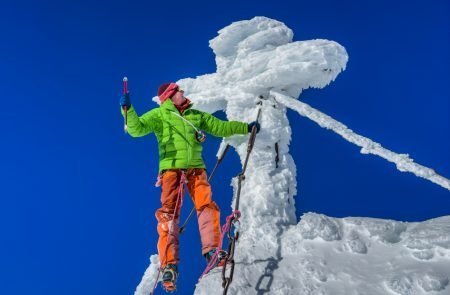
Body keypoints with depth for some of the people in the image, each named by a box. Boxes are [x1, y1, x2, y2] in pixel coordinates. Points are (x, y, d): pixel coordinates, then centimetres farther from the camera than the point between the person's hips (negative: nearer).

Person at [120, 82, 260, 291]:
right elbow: (137, 129, -2)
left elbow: (221, 127, 28)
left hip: (195, 168, 4)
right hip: (171, 168, -3)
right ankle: (169, 265, -13)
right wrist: (128, 110, -19)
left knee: (207, 206, -13)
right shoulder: (159, 114, 11)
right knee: (169, 213, -10)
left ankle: (212, 251, -9)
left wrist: (246, 127, 25)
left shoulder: (197, 115, 23)